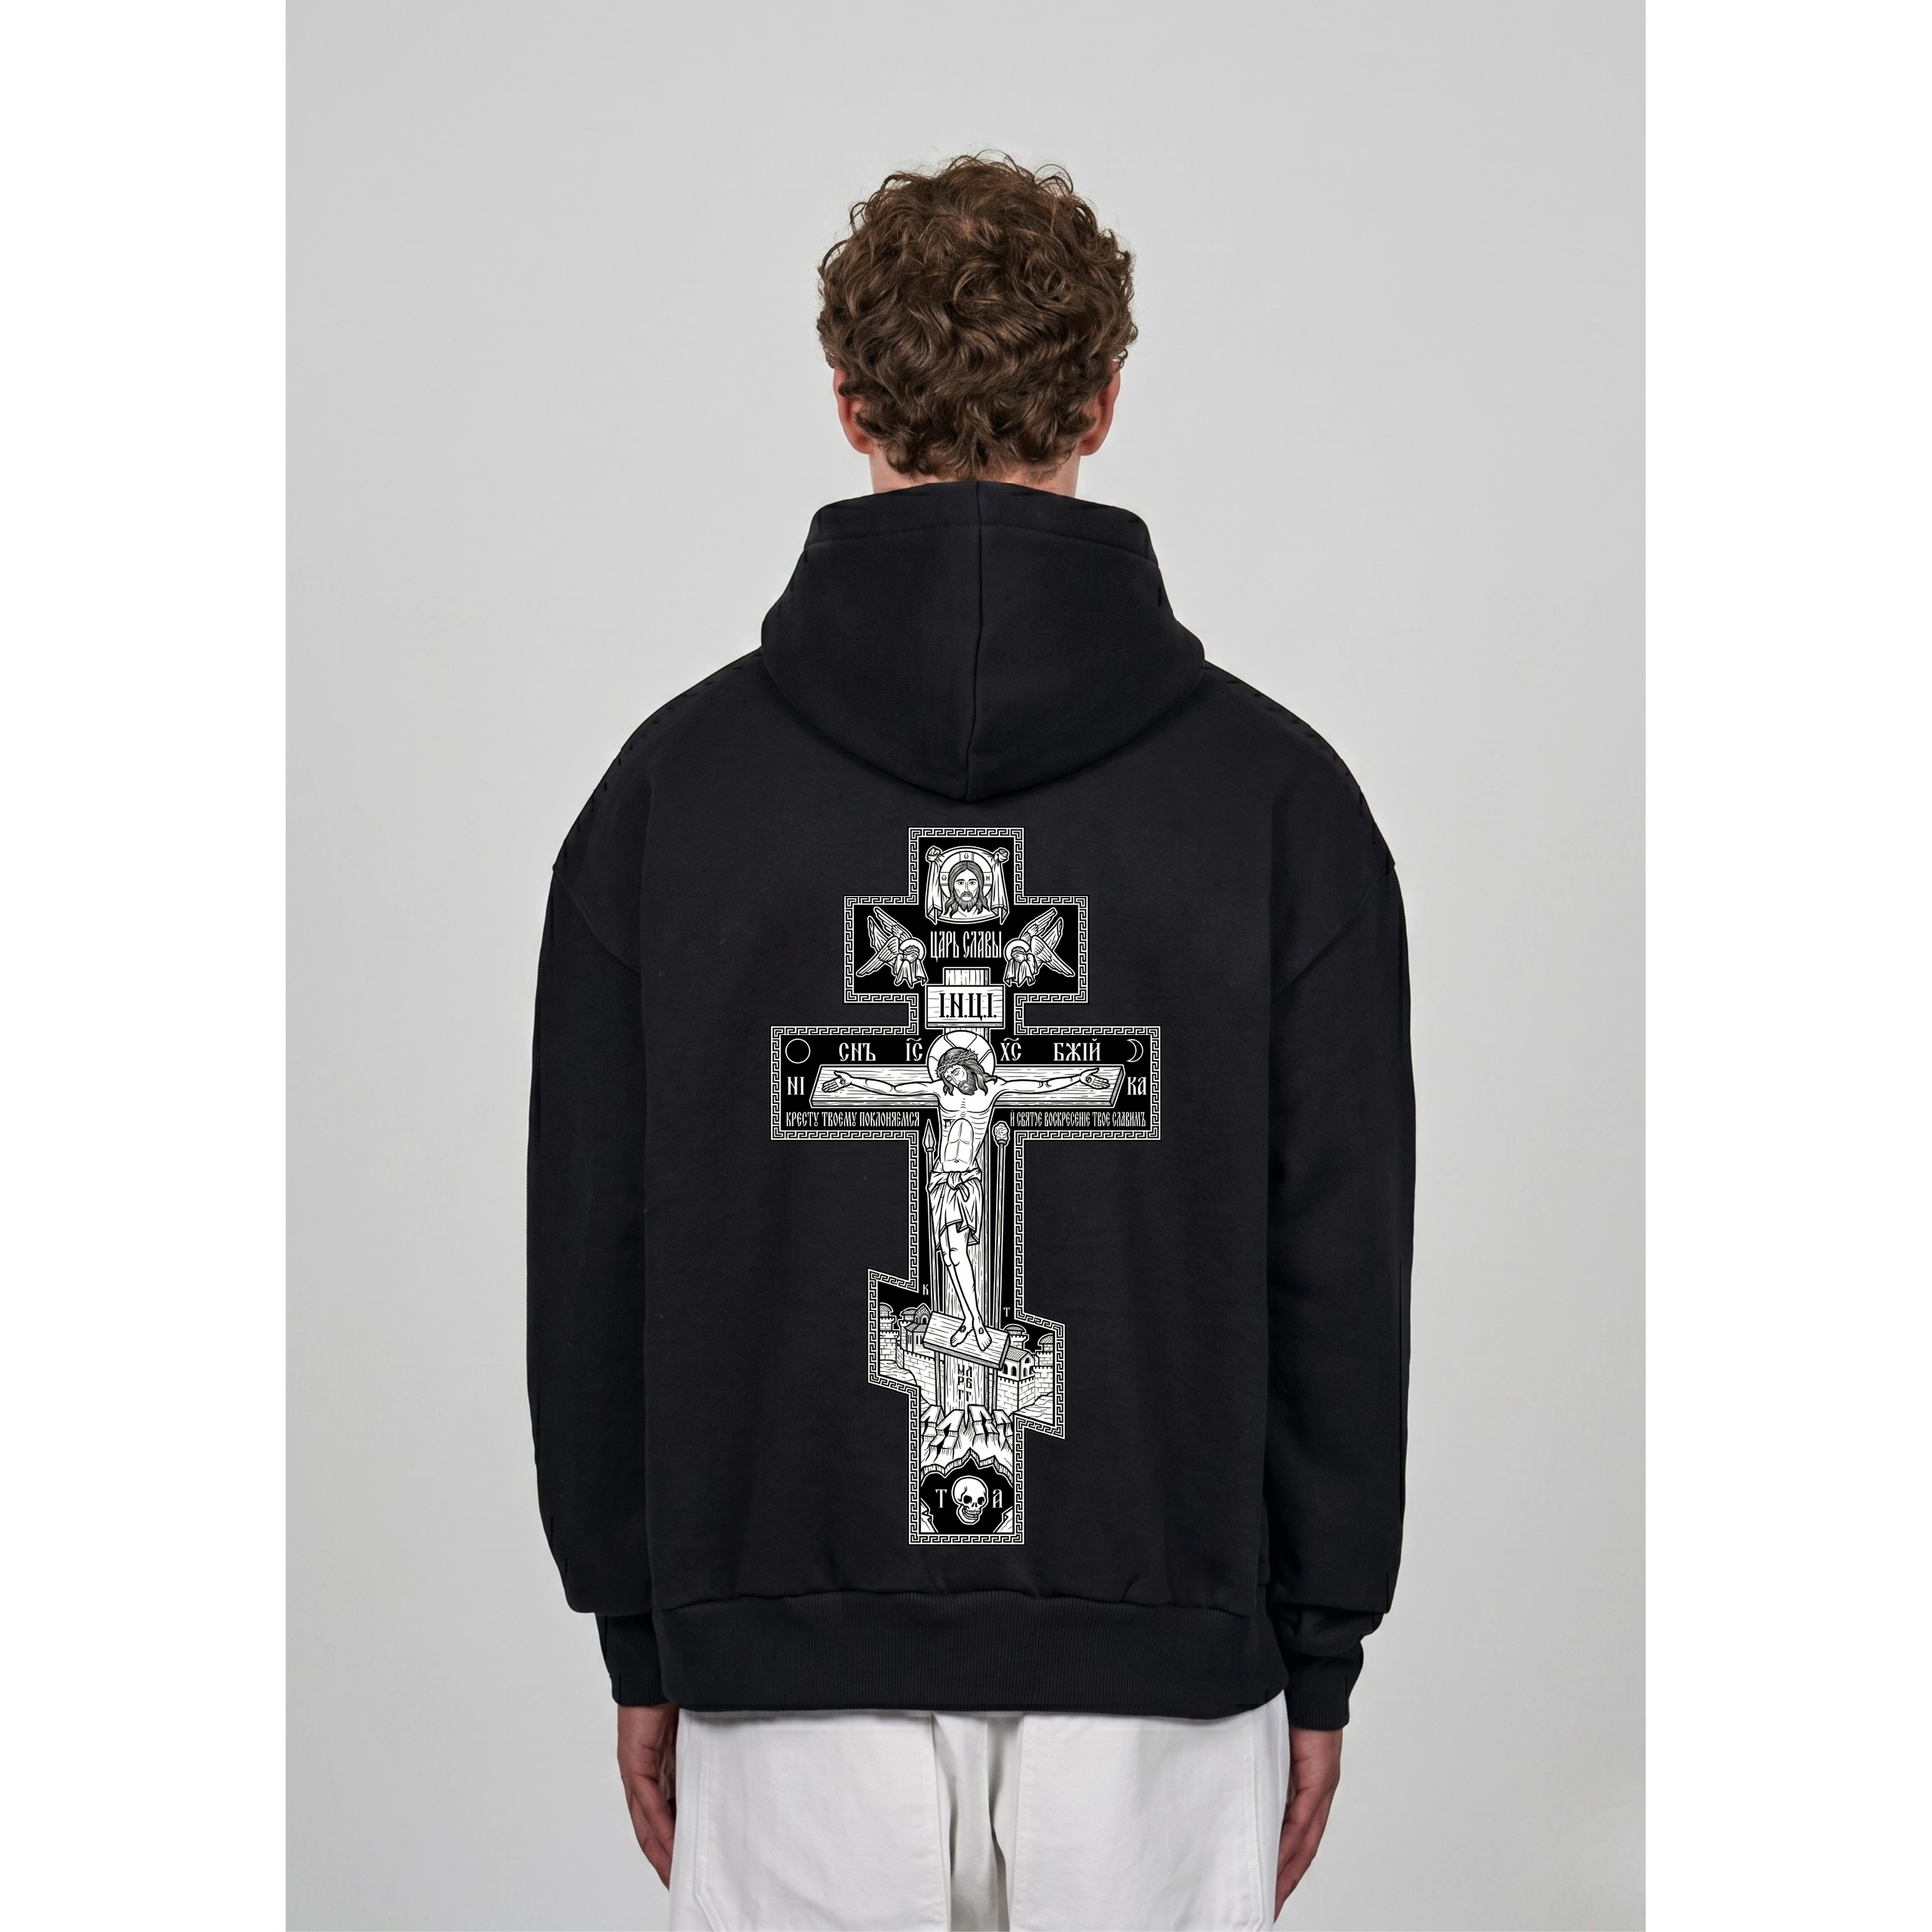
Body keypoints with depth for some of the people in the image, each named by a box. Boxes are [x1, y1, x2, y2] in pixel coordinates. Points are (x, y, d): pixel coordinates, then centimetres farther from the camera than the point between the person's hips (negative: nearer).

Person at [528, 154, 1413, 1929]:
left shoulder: (677, 781, -3)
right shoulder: (1276, 788, -4)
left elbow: (591, 1256, 1)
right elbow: (1345, 1268, -2)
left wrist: (643, 1643, 11)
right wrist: (1318, 1657, 8)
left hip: (793, 1681, 1)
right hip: (1157, 1677, 0)